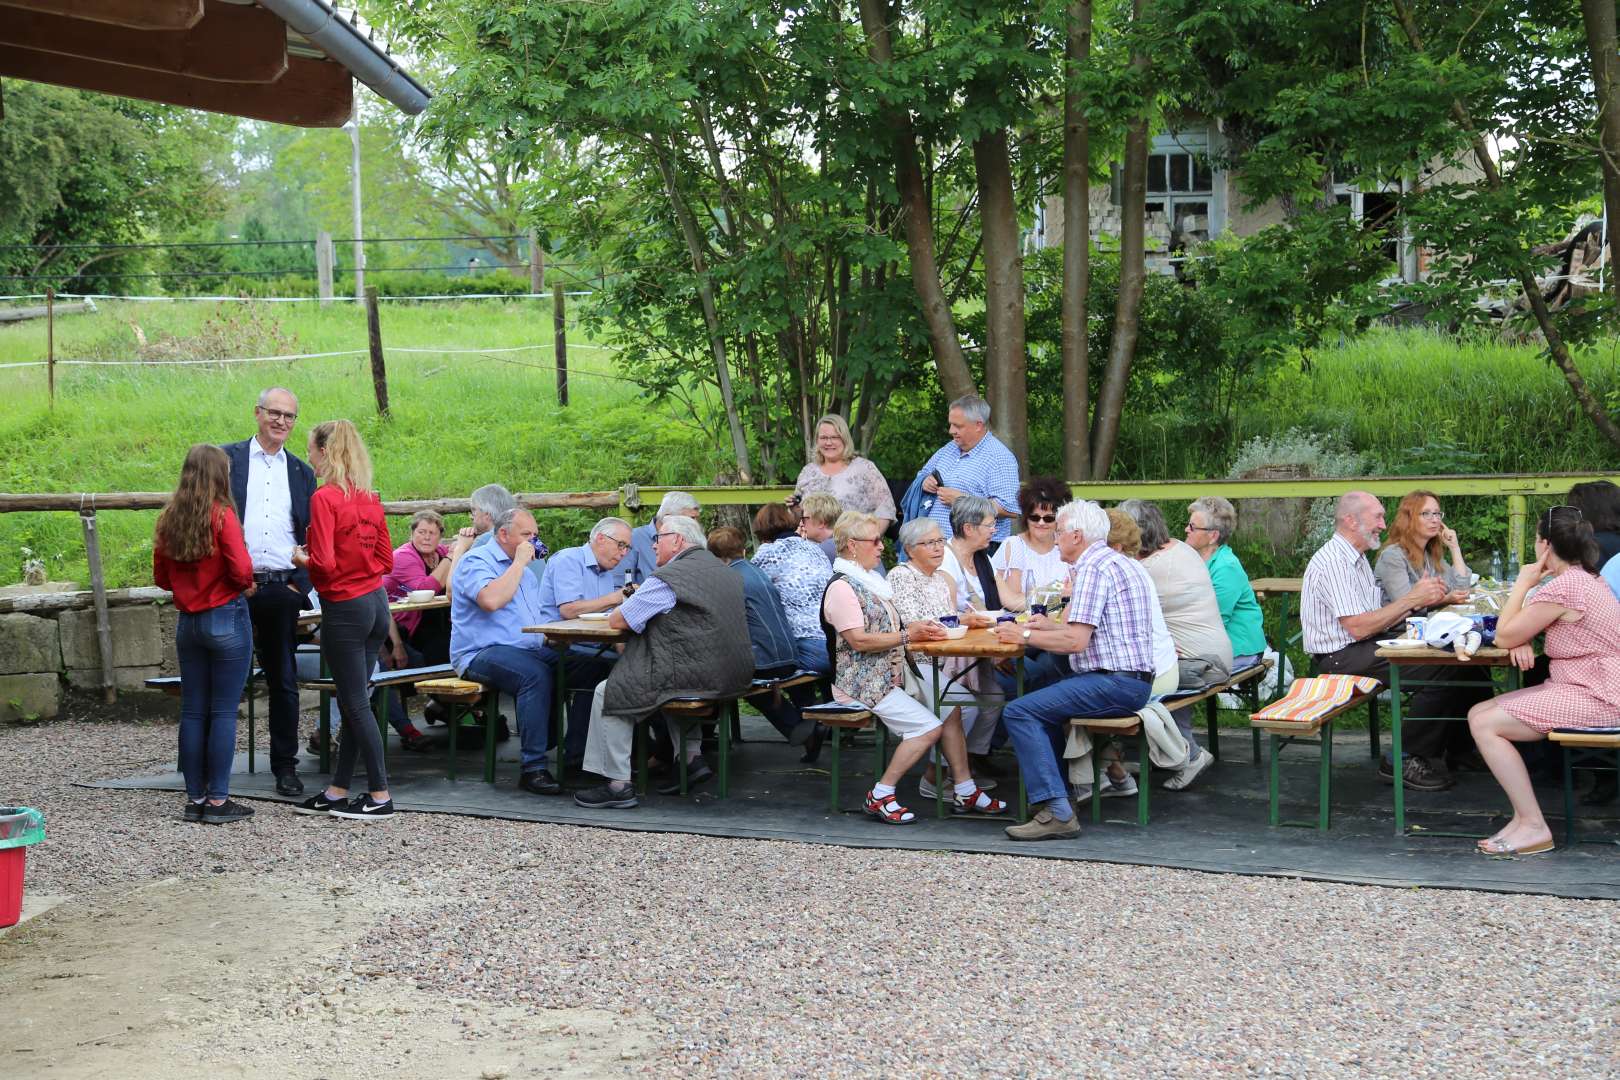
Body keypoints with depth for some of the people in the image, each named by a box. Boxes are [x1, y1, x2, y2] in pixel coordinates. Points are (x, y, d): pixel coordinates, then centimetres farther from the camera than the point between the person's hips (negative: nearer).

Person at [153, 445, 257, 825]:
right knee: (224, 712, 0)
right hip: (227, 619, -6)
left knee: (192, 711, 10)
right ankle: (218, 800, 2)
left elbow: (161, 577, 12)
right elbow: (242, 569, -19)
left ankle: (195, 798, 15)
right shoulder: (221, 515, -13)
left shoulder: (168, 519, 5)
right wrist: (245, 586, 1)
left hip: (187, 620, 6)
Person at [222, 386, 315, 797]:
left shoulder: (302, 473, 14)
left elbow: (311, 538, 14)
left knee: (284, 681, 6)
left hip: (282, 589, 3)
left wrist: (299, 586, 2)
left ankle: (285, 767, 14)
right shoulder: (226, 458, 4)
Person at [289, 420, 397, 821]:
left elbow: (324, 564, -20)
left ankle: (380, 796, 4)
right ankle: (337, 791, 21)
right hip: (377, 604, 8)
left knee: (357, 705, 0)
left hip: (345, 609, -8)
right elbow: (386, 559, 10)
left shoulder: (324, 498, -15)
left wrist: (301, 559, -1)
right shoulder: (370, 498, 7)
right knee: (351, 701, 13)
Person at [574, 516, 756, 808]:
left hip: (697, 678, -9)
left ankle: (618, 785, 0)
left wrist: (617, 610, 15)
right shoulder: (724, 571, 15)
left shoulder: (668, 578, -13)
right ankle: (692, 758, 24)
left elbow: (617, 621, -8)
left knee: (608, 693, 1)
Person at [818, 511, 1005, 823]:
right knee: (929, 727, -19)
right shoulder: (841, 587, -13)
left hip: (893, 674, 9)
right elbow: (859, 640, -21)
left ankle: (965, 792, 2)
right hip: (863, 683, -9)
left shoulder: (871, 580, 18)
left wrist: (918, 627, 5)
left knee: (950, 710, -3)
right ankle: (880, 795, -11)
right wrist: (907, 635, -19)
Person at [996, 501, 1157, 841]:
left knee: (1019, 712, -18)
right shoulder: (1115, 562, 19)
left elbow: (1077, 640, -21)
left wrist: (1025, 636, -10)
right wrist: (1048, 625, 24)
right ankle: (1059, 787, 24)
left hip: (1115, 682, -11)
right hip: (1129, 679, 11)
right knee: (1037, 688, 28)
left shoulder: (1093, 568, -14)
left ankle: (1058, 812, -23)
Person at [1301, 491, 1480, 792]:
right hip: (1340, 659, -10)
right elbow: (1358, 628, -21)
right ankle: (1402, 761, -12)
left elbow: (1379, 617, 15)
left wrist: (1420, 599, -1)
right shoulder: (1332, 562, -16)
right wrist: (1411, 600, -15)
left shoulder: (1357, 558, 18)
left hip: (1364, 649, 10)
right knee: (1438, 670, -22)